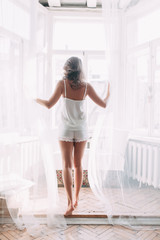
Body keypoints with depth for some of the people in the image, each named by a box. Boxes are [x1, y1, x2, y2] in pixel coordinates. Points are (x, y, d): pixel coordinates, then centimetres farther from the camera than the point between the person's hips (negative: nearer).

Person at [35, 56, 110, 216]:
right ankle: (76, 198, 25)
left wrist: (36, 99, 8)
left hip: (66, 129, -2)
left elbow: (49, 104, -11)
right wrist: (108, 93, 20)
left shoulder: (63, 84, -9)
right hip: (81, 130, 2)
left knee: (66, 165, 2)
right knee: (78, 164, 14)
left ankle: (70, 202, -4)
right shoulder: (86, 86, -5)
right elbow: (103, 104, 0)